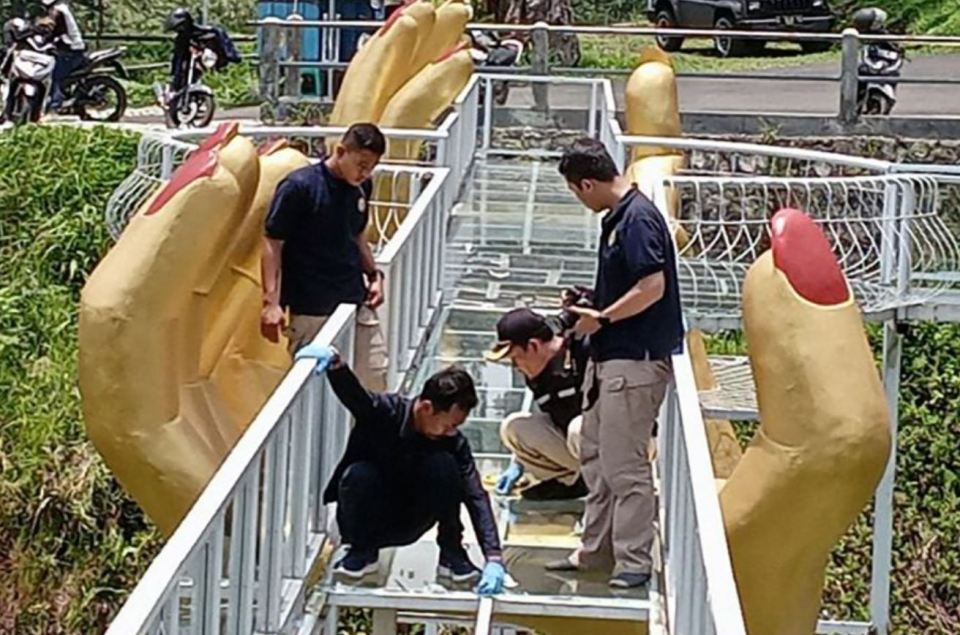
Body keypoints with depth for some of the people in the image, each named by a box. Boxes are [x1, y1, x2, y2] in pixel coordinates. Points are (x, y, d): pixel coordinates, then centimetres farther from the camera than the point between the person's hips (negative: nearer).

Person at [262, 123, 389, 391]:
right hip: (311, 308, -6)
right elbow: (273, 243, -13)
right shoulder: (299, 187, -15)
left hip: (356, 301, 6)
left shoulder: (361, 187, 6)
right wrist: (271, 301, -19)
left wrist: (374, 274, 10)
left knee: (375, 376, 7)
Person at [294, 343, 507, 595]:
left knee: (443, 464, -26)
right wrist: (335, 361, -62)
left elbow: (476, 496, -22)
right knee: (358, 474, -36)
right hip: (367, 520, -1)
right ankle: (362, 550, -8)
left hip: (407, 525, 1)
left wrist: (494, 559, -33)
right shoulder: (385, 411, -21)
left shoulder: (454, 443, -16)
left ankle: (451, 553, -9)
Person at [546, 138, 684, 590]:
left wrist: (601, 319, -15)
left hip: (635, 360, -11)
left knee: (623, 464, -7)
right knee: (595, 456, 16)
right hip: (609, 357, 11)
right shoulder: (616, 218, 13)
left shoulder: (638, 218, -18)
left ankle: (634, 562, 1)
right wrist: (589, 302, 13)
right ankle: (595, 550, 25)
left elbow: (652, 287, -24)